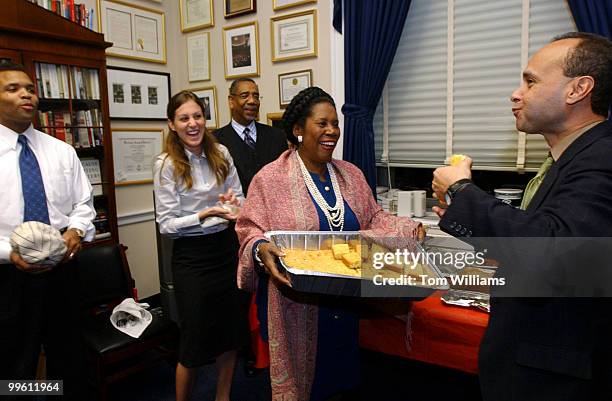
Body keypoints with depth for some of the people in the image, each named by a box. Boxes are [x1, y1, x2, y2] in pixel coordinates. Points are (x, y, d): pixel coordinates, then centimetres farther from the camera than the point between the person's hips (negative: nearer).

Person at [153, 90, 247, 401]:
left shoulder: (221, 154, 2)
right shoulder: (166, 164, -9)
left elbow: (239, 197, 12)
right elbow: (167, 224, -10)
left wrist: (234, 201, -11)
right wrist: (206, 214, -23)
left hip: (226, 247, 5)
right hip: (192, 255, -4)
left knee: (231, 331, 16)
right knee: (194, 339, 7)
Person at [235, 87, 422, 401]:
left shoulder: (351, 175, 7)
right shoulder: (270, 178, -8)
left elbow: (372, 219, 11)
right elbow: (250, 229, -7)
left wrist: (406, 229, -3)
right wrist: (261, 249, -27)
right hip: (295, 303, -4)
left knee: (341, 372, 17)